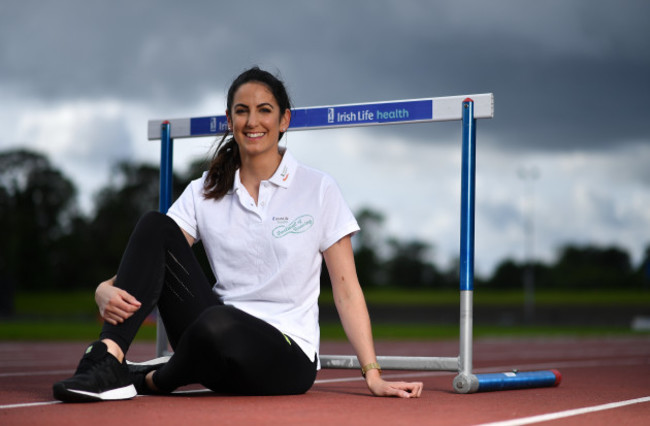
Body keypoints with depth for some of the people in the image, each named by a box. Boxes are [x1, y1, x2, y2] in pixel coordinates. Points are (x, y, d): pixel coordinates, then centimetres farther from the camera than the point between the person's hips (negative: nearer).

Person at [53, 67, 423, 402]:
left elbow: (347, 291, -2)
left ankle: (157, 379, -5)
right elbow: (149, 257, -1)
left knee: (217, 325, -38)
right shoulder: (203, 194, 8)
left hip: (288, 358, -3)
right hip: (214, 343, 3)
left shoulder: (319, 190, 0)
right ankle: (108, 361, -25)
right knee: (156, 227, -14)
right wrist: (106, 292, -24)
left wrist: (373, 376, -10)